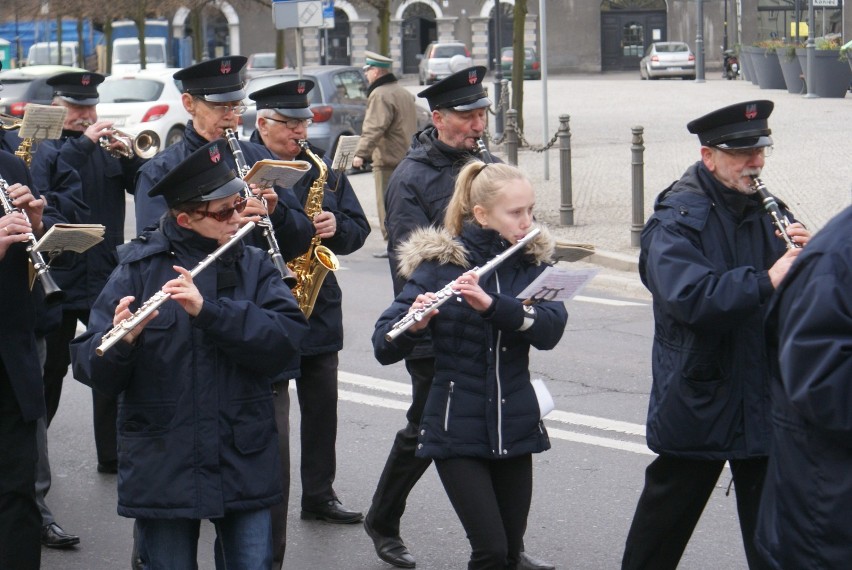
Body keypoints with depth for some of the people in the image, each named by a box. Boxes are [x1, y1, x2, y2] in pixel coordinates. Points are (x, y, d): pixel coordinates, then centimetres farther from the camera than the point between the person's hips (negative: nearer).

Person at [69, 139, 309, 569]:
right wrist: (123, 339, -31)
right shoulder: (139, 269, -3)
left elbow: (288, 336, -12)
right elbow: (90, 365, -9)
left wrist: (207, 310, -23)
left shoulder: (254, 266, 5)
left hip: (245, 464, 2)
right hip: (163, 467, -2)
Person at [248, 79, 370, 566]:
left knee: (322, 408, 18)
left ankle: (320, 495, 38)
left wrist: (335, 227, -9)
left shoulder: (323, 167, 9)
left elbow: (359, 228, 12)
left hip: (319, 311, 6)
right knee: (273, 430, -8)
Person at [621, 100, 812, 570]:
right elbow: (688, 296, -29)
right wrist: (765, 281, -37)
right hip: (699, 401, -5)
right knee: (665, 520, 10)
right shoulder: (677, 218, -12)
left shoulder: (766, 211, 8)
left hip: (765, 400, 5)